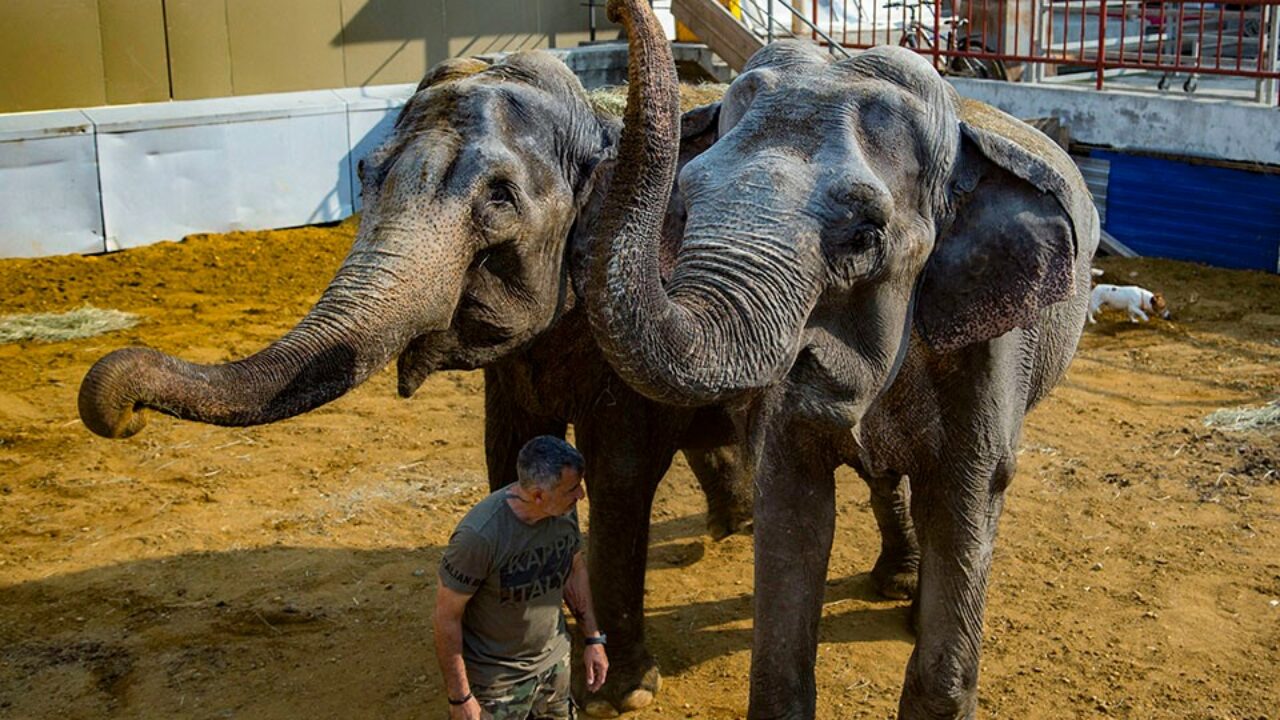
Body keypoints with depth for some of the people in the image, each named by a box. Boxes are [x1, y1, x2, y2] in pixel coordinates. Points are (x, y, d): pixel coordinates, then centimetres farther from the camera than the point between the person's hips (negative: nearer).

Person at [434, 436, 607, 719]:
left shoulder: (565, 510, -13)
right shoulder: (480, 534, -31)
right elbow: (447, 617, -22)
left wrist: (593, 638, 9)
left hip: (554, 661, 6)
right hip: (497, 678, -6)